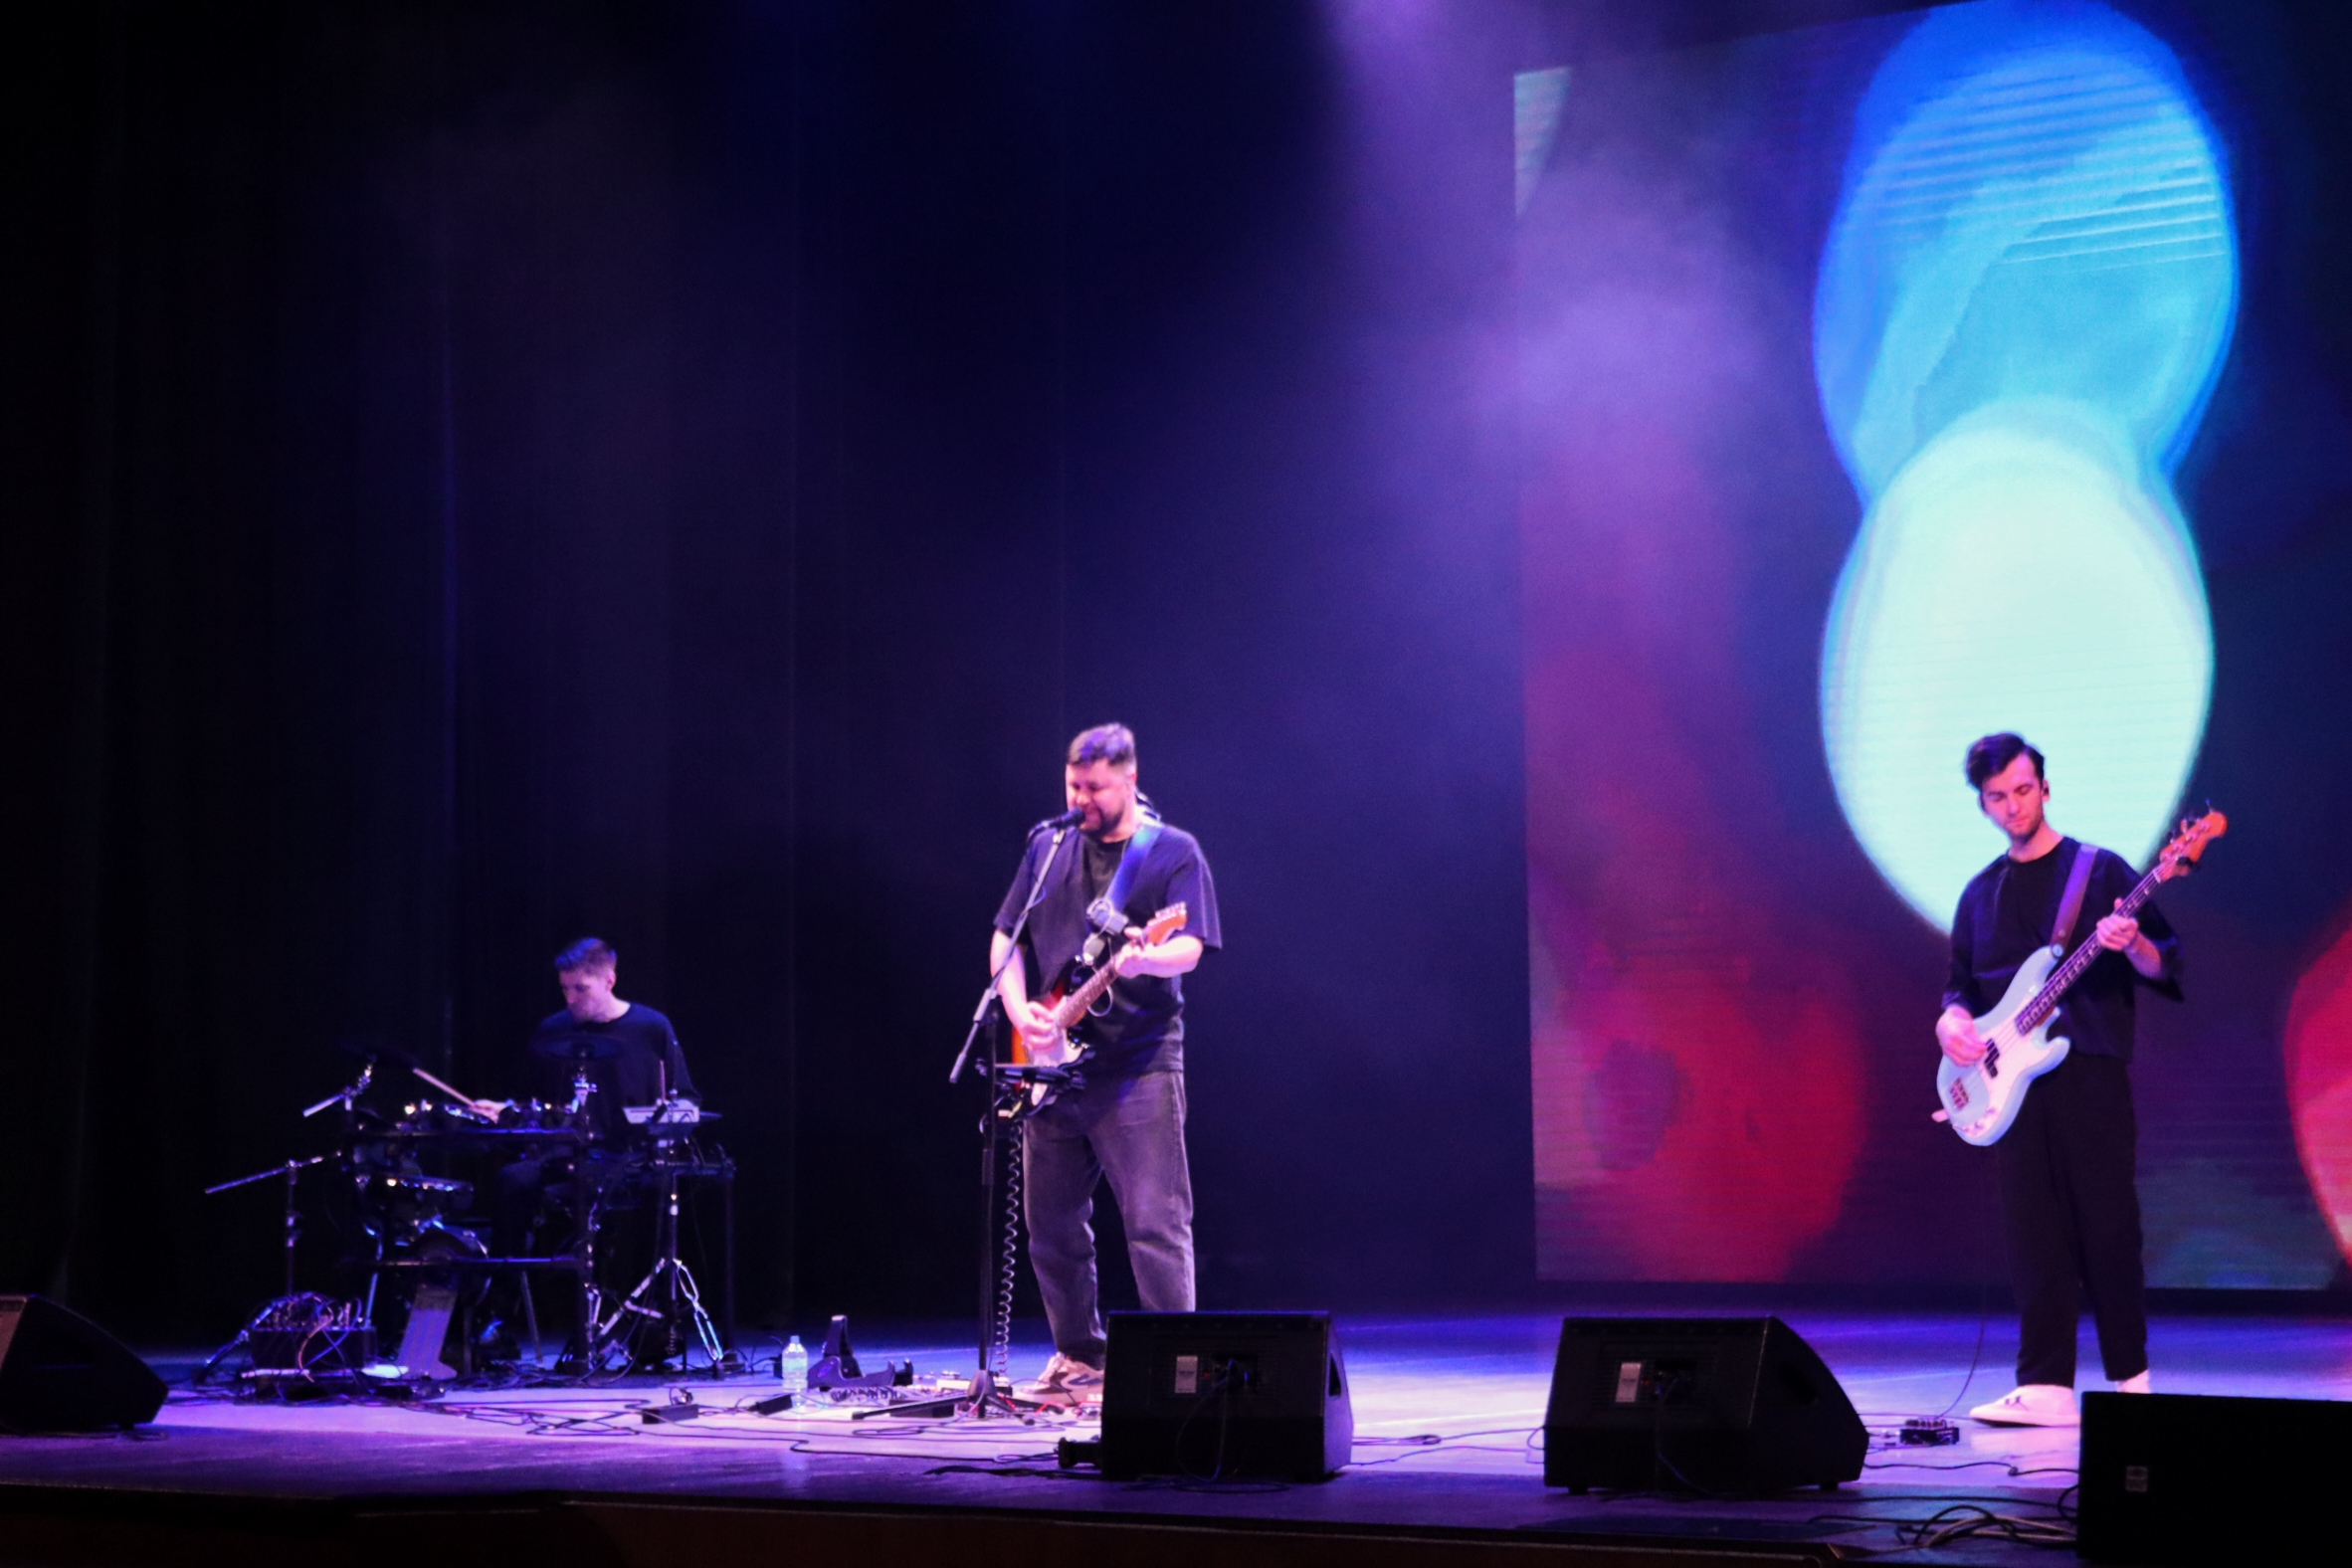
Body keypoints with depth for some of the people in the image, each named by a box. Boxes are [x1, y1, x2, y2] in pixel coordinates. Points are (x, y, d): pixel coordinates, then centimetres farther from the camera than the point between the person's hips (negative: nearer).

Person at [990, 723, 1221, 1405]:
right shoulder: (1049, 848, 13)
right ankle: (1080, 1358, 23)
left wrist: (1144, 961, -34)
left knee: (1155, 1221, -11)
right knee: (1051, 1221, 10)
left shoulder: (1173, 851, -1)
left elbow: (1189, 947, -12)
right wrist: (1019, 1009, -2)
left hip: (1139, 1065, -6)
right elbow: (1005, 939, 15)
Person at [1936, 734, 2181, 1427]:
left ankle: (2130, 1377, 8)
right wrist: (1952, 1020, 0)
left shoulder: (2100, 870, 2)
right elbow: (1963, 983, 21)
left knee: (2107, 1226, -3)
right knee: (2033, 1234, 1)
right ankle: (2045, 1387, 1)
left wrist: (2133, 945, -23)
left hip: (2090, 1073, -4)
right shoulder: (1981, 893, 16)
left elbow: (2164, 970, -1)